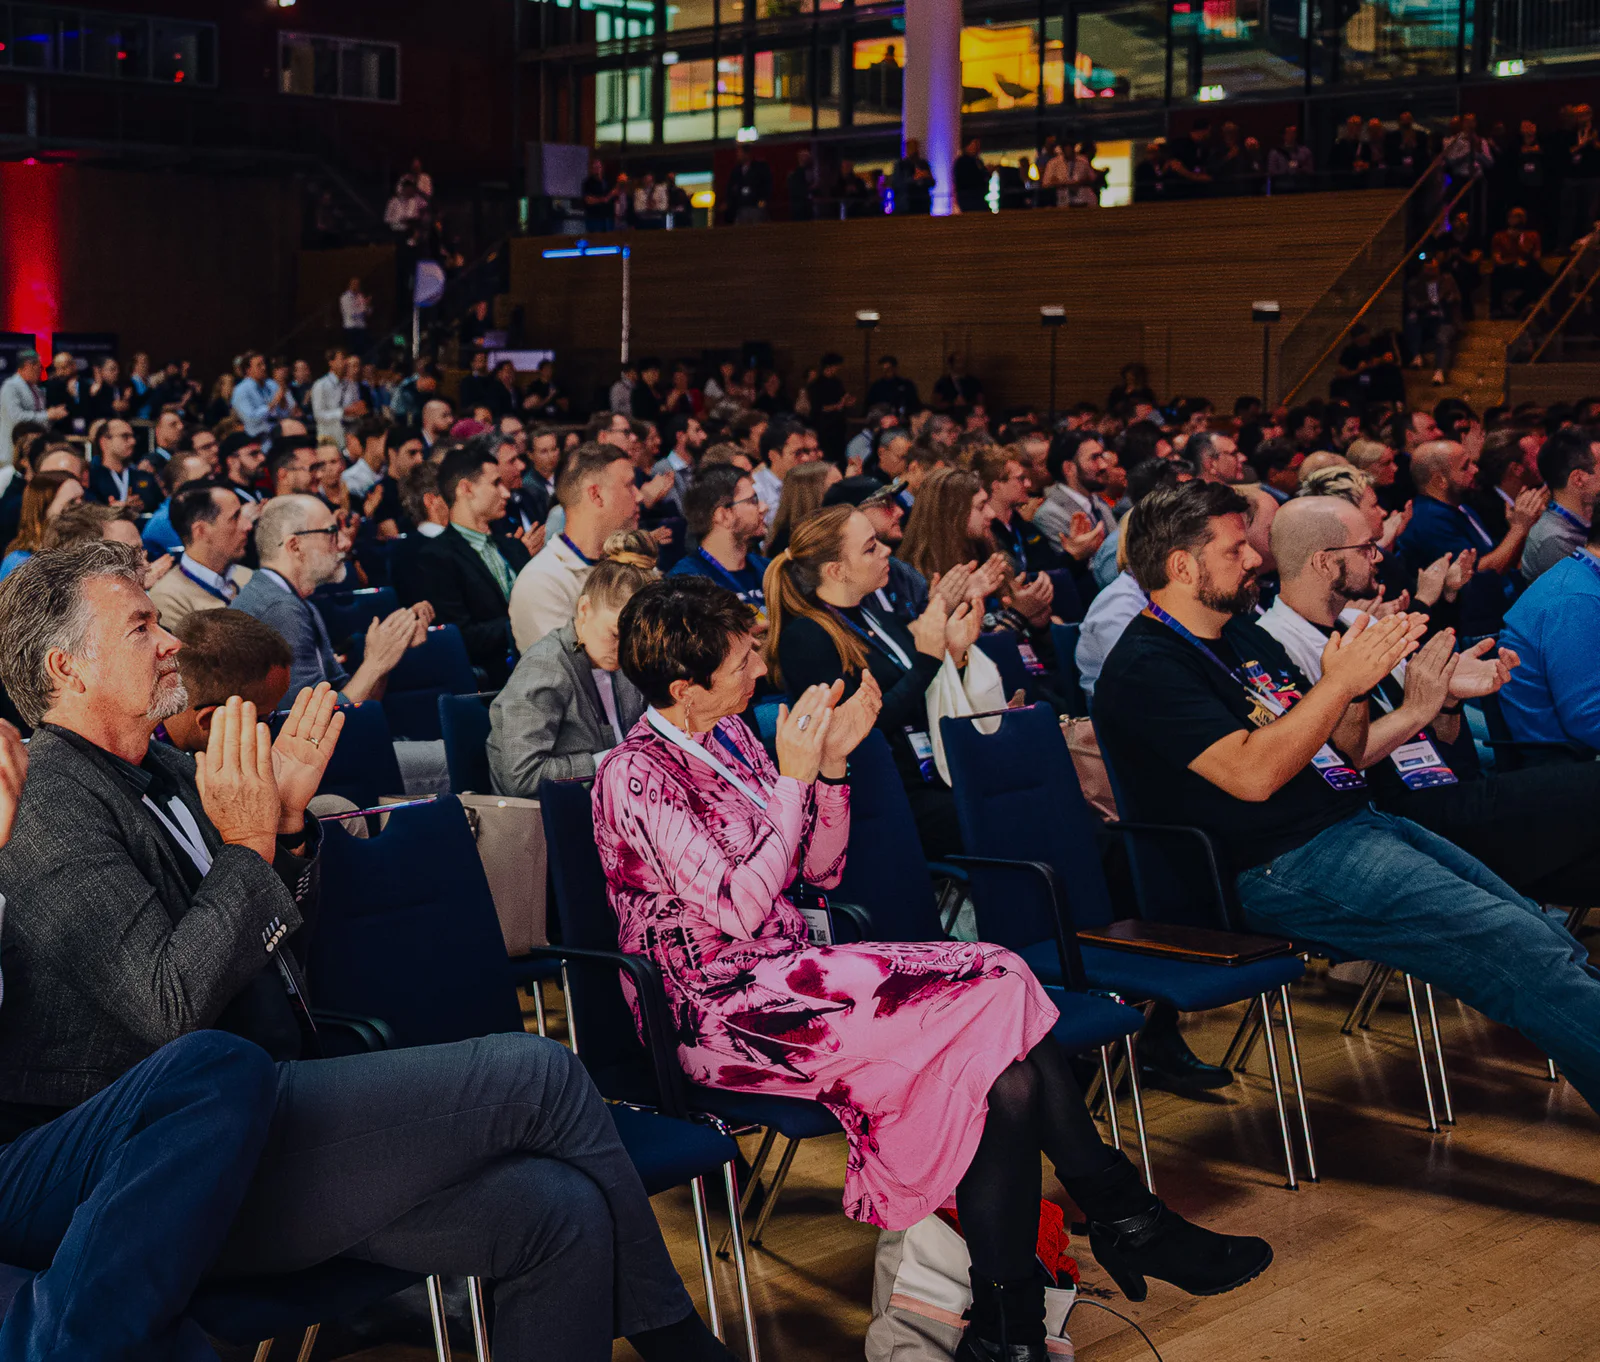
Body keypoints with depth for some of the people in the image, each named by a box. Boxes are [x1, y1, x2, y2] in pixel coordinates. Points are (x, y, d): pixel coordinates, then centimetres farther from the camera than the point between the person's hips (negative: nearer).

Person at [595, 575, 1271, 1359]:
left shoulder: (726, 737, 12)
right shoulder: (635, 777, -13)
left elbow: (819, 871, 15)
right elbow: (736, 911, -19)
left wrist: (831, 765, -1)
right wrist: (794, 778, -18)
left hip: (788, 973, 8)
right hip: (722, 1017, -8)